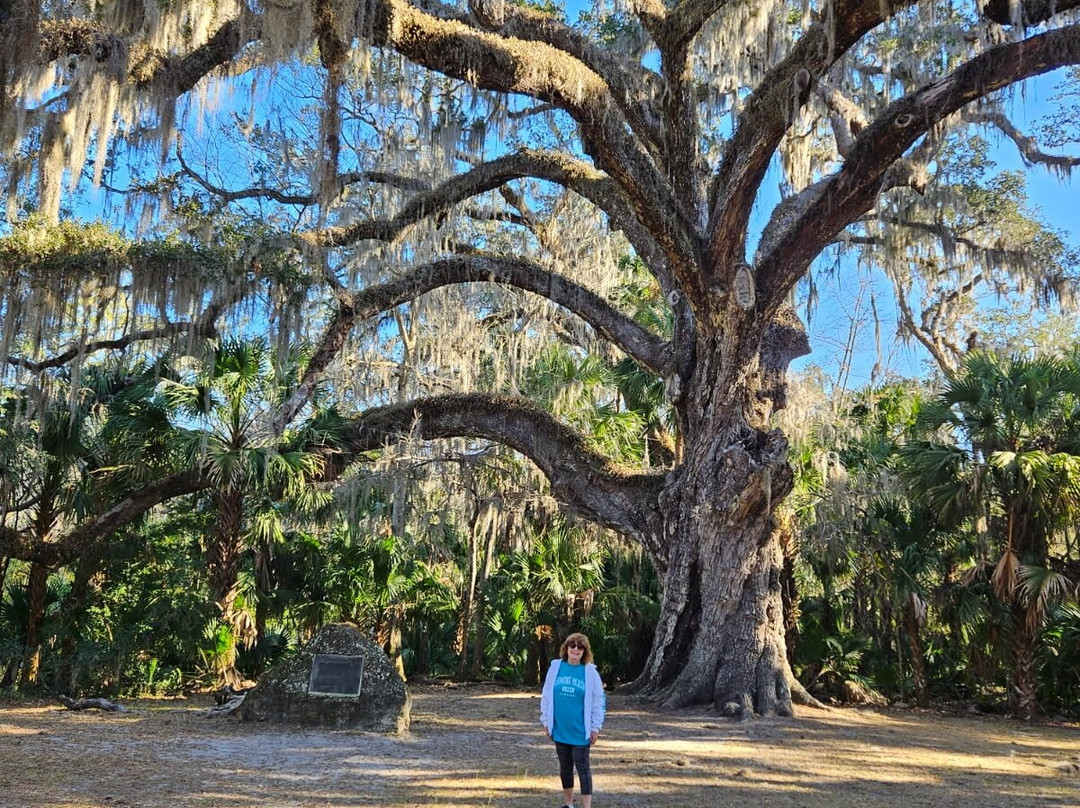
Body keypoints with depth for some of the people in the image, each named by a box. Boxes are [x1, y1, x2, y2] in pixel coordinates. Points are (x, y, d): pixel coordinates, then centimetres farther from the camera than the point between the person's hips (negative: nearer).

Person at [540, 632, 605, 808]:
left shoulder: (590, 672, -7)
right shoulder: (555, 668, -1)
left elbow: (598, 701, -4)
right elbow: (546, 695, 6)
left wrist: (595, 727, -5)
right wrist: (546, 721, 6)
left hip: (580, 731, -3)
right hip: (559, 729, 3)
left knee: (582, 768, 0)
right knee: (565, 766, 16)